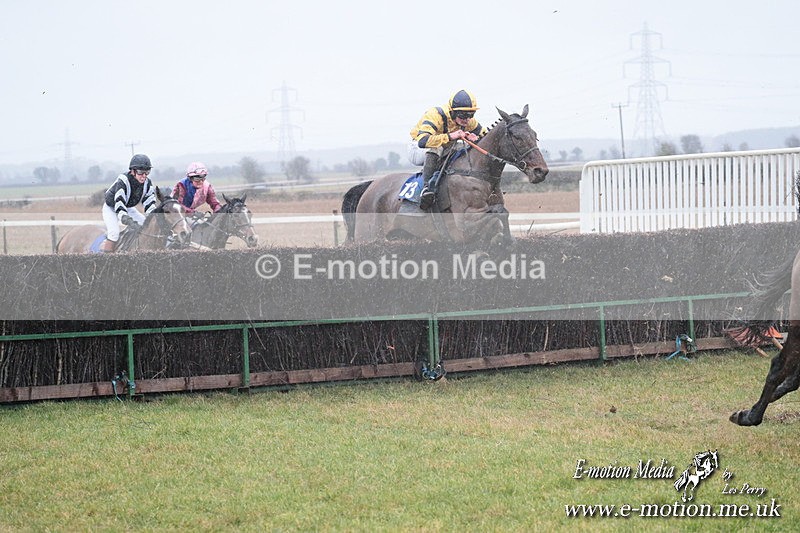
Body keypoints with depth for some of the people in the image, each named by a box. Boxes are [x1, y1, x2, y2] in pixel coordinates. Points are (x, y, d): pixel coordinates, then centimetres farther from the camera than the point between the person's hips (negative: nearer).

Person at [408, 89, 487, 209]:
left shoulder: (469, 122, -9)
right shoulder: (436, 115, -30)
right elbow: (422, 141, -45)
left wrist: (474, 138, -20)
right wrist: (449, 136, -48)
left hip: (445, 152, 6)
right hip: (418, 150, -6)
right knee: (435, 148, -39)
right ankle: (427, 187, -41)